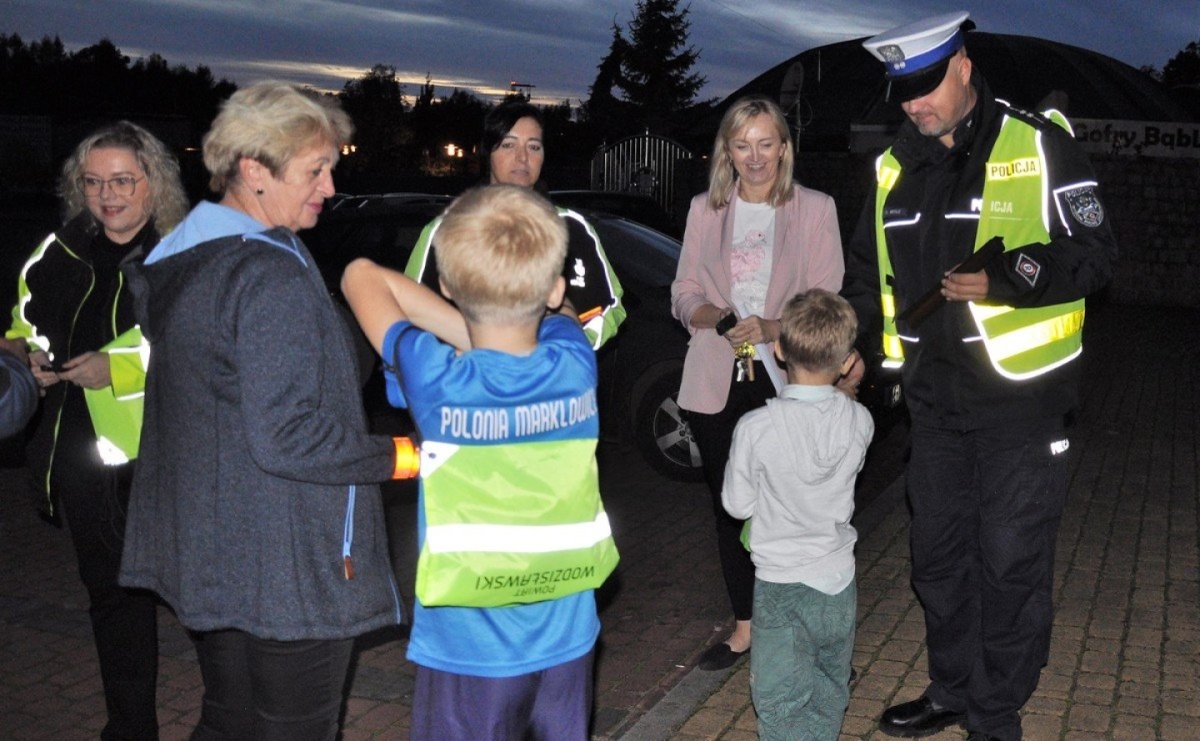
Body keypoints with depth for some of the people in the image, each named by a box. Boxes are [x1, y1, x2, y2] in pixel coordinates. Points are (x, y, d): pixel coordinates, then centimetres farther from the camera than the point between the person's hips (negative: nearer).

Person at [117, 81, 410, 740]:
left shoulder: (179, 258, 10)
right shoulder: (272, 275, -21)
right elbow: (286, 437, -26)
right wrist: (401, 456, -17)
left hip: (206, 554, 10)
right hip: (285, 570, -9)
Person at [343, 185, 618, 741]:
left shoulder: (437, 383, -18)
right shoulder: (575, 364, -10)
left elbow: (362, 276, -3)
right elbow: (556, 308, 14)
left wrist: (469, 331, 0)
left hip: (468, 650, -3)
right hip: (566, 643, 3)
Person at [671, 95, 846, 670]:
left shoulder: (815, 209, 2)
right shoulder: (705, 210, 11)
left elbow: (826, 303, -3)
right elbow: (684, 292, 9)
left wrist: (770, 328, -21)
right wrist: (718, 318, -13)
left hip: (786, 379, -3)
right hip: (716, 383, 3)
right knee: (728, 505, 10)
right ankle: (744, 626, 24)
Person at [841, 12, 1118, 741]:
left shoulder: (1039, 145, -9)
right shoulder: (896, 167, 8)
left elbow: (1095, 251, -11)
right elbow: (868, 269, 19)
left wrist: (1007, 280, -26)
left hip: (1022, 396, -6)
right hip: (936, 400, 6)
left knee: (1011, 563, 2)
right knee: (940, 553, 16)